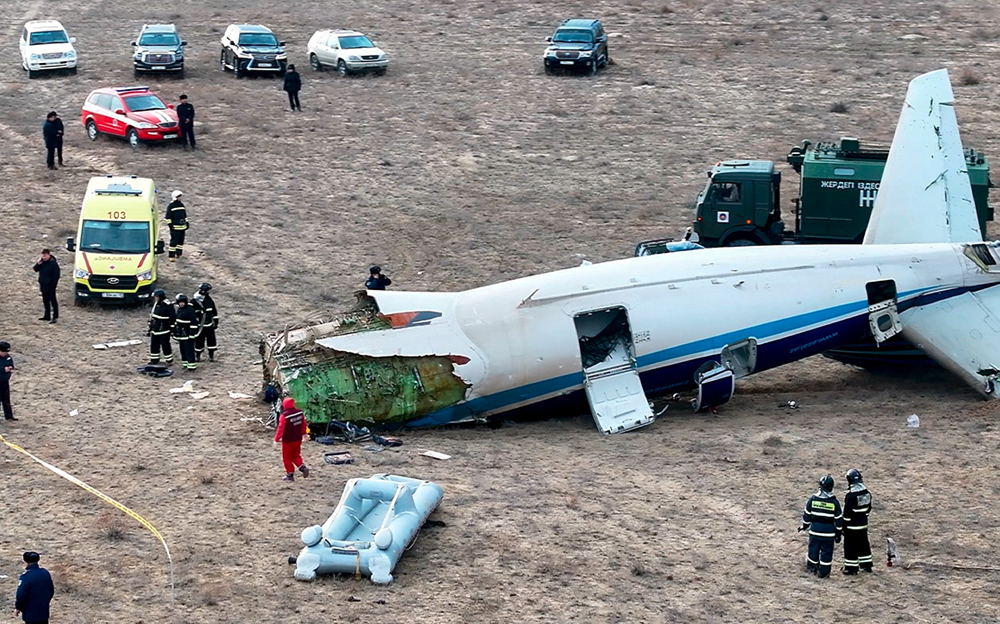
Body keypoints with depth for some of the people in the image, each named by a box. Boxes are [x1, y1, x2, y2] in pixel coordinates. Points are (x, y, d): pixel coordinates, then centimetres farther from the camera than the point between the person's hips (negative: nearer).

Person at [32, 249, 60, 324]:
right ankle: (47, 315, 27)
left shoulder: (53, 264, -17)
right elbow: (35, 269, 6)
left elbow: (56, 276, -16)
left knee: (53, 301, -5)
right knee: (45, 301, 16)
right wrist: (38, 263, -12)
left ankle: (55, 317, -3)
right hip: (43, 285, 8)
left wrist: (53, 285, -19)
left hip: (50, 286, -8)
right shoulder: (42, 262, 6)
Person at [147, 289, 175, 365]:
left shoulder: (168, 306, -17)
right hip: (155, 330, 8)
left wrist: (173, 328, -13)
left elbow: (173, 318, -14)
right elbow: (151, 317, 17)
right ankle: (154, 359, 26)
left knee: (165, 346, -1)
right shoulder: (155, 305, 8)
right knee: (153, 345, 13)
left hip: (164, 331, -8)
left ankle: (169, 360, 10)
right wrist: (150, 328, 19)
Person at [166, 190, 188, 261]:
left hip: (182, 226, 7)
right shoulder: (171, 206, -7)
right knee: (174, 241, -9)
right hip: (175, 227, -7)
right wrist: (170, 225, -13)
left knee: (181, 241, 11)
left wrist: (187, 223, 19)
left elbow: (185, 215, 23)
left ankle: (178, 253, 23)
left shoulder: (181, 204, 14)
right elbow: (168, 217, -7)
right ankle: (172, 256, -8)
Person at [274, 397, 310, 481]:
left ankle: (290, 475, 13)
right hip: (298, 439, 6)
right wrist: (304, 433, 27)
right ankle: (303, 467, -2)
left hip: (288, 441, -6)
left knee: (287, 458, 9)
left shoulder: (284, 416, -22)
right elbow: (304, 424, 11)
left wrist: (276, 440, -13)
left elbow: (281, 429, -20)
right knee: (296, 455, 20)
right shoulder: (300, 412, -3)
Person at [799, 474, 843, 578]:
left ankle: (811, 567, 30)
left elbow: (807, 514, 4)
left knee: (813, 549, 16)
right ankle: (823, 572, 10)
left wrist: (805, 525, 20)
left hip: (815, 530, 2)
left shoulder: (813, 499, -5)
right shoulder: (834, 502, -9)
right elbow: (838, 519, -2)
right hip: (829, 532, -2)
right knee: (826, 551, 7)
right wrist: (838, 533, 8)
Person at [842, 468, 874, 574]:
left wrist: (844, 525, -9)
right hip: (863, 524, 7)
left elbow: (847, 512, -18)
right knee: (863, 544, 18)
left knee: (850, 546, 1)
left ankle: (851, 567, 4)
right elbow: (868, 508, 13)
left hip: (852, 525, -7)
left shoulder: (851, 495, -21)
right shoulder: (866, 492, 2)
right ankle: (867, 565, 27)